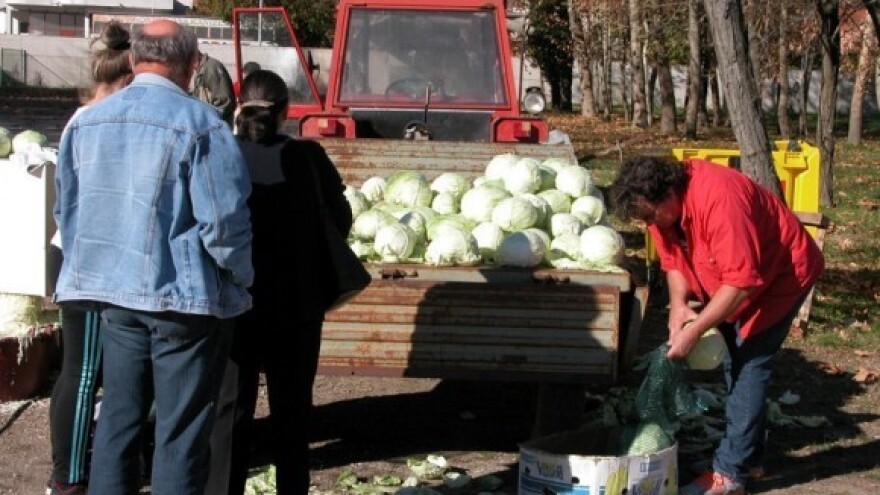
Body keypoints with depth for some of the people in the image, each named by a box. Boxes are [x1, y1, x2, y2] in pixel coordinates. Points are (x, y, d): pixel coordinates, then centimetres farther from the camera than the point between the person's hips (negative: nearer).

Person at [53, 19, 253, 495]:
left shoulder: (85, 121, 6)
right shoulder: (199, 124, -14)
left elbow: (67, 210, 14)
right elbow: (225, 222, -16)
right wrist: (241, 278, 0)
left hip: (115, 296, 6)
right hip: (185, 299, -6)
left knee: (118, 416, 15)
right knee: (180, 431, 3)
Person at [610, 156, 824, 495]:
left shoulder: (718, 197, -37)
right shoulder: (661, 203, -12)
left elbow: (742, 280, -38)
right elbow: (673, 259, -2)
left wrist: (694, 331, -36)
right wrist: (678, 305, -21)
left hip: (781, 273, -9)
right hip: (731, 282, 9)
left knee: (750, 361, -13)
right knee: (731, 358, 12)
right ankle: (748, 454, 26)